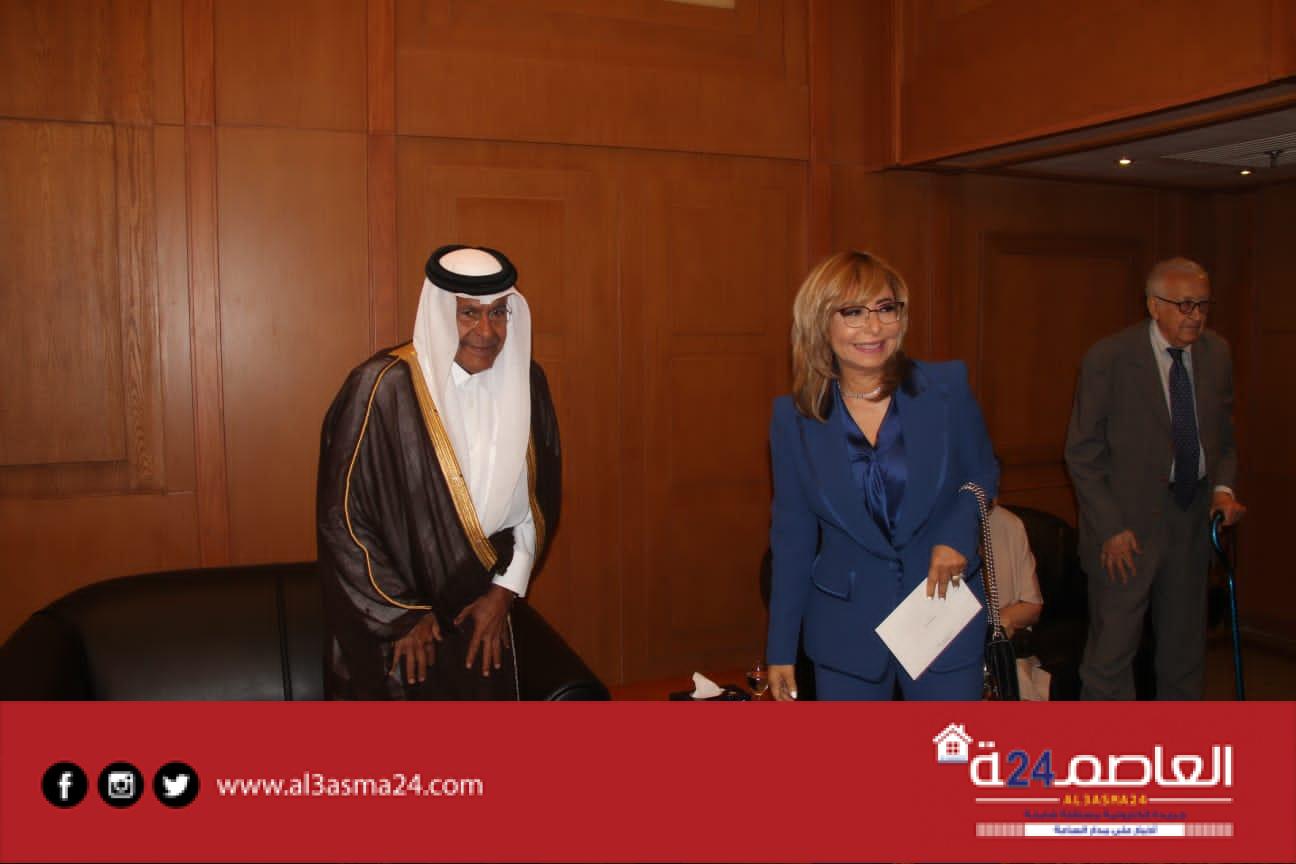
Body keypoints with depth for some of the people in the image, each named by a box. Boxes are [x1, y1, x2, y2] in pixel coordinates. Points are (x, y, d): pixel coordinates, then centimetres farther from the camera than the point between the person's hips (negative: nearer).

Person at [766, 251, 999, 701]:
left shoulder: (948, 387, -8)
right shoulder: (794, 417, -5)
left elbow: (983, 475, 8)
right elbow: (792, 536, 1)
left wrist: (958, 536, -14)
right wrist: (781, 648, 3)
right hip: (846, 628, 1)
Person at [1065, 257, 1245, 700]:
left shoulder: (1216, 353, 4)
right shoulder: (1108, 357, -12)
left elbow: (1223, 435, 17)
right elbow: (1082, 453, -10)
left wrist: (1223, 487, -2)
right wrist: (1110, 528, -14)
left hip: (1192, 520, 6)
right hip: (1127, 523, -5)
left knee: (1185, 650, 17)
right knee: (1111, 652, -2)